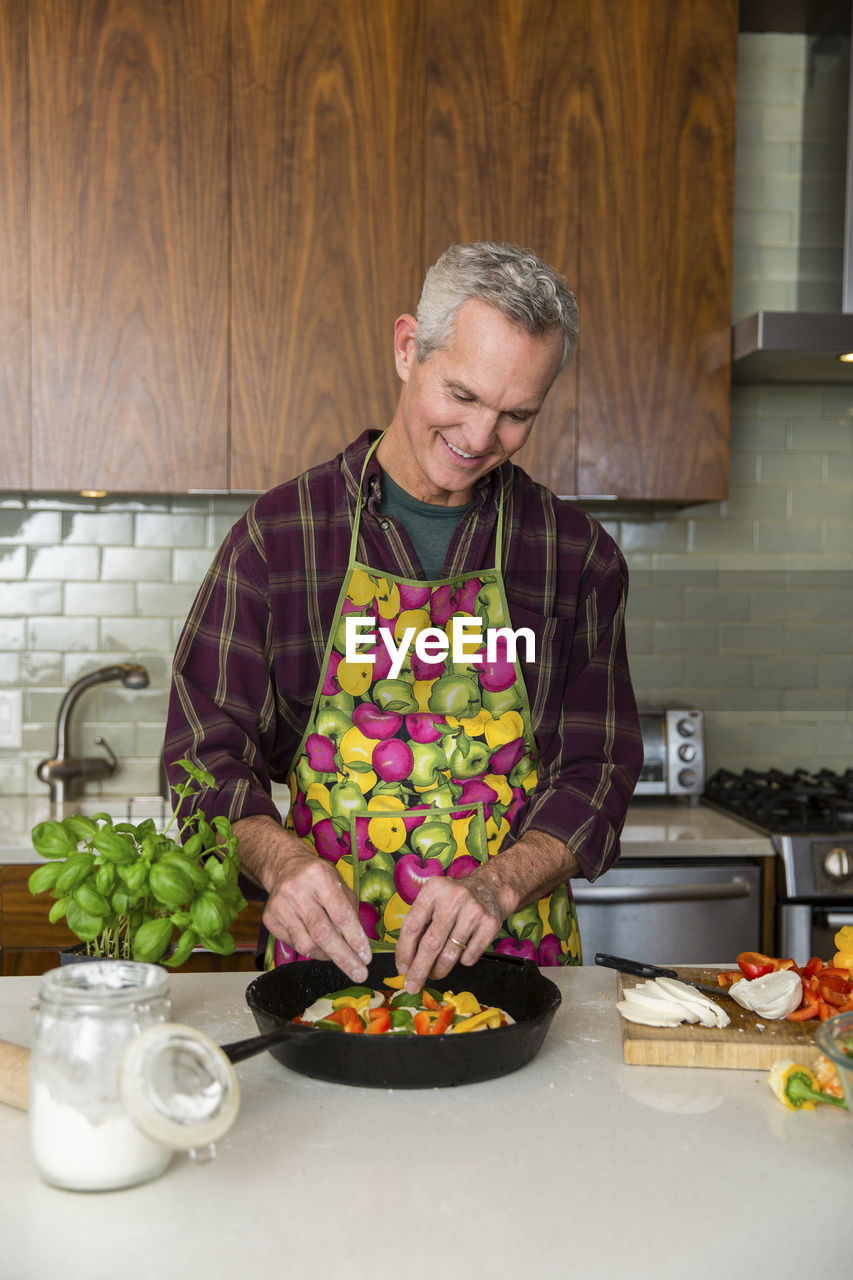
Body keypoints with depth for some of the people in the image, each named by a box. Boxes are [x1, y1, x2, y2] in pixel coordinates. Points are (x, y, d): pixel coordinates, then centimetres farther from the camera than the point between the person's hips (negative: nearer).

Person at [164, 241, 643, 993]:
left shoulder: (577, 556, 5)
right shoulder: (279, 535, 1)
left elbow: (597, 768, 4)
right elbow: (209, 750, 1)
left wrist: (498, 884, -14)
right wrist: (281, 860, -19)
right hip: (324, 958, -1)